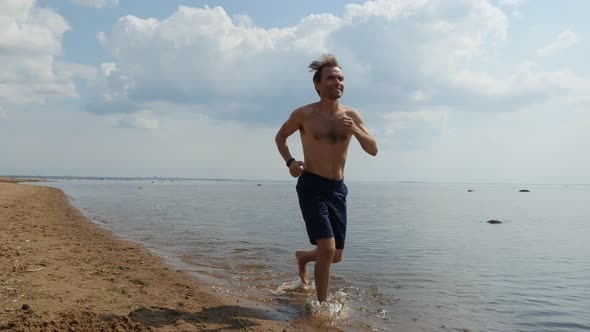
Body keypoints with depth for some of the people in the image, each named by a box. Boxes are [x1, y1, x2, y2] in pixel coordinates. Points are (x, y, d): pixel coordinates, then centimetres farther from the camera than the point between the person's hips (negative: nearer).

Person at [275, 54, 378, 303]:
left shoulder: (351, 116, 4)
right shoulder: (304, 114, -5)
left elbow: (373, 150, -2)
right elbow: (280, 136, 10)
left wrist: (354, 130, -20)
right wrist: (290, 161, -7)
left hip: (338, 189, 5)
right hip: (311, 187, -4)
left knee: (335, 256, 12)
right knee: (327, 249, -18)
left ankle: (303, 256, 44)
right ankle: (322, 305, 3)